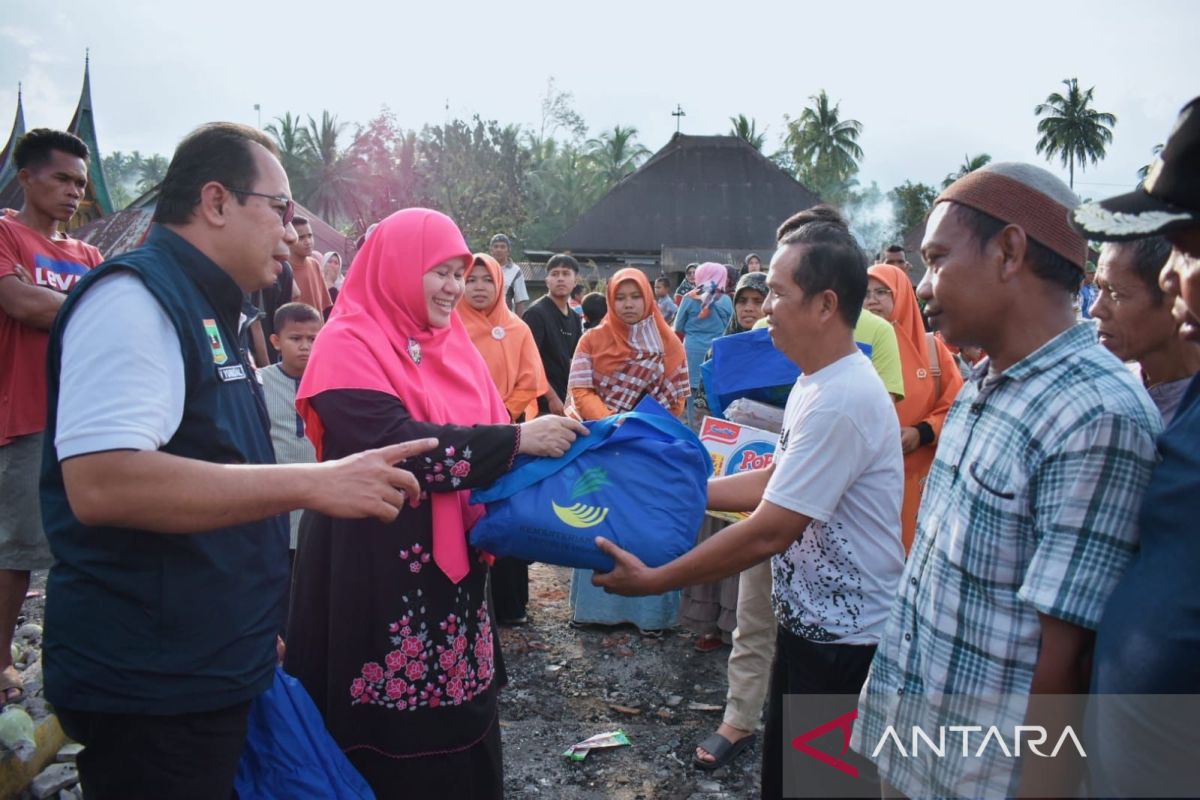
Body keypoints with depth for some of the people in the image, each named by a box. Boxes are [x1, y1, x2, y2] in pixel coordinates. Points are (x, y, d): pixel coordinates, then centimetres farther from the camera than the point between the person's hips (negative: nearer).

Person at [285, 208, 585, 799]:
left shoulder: (452, 344, 11)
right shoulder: (348, 345, -10)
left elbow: (488, 435, 11)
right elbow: (399, 444, -24)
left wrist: (543, 444, -8)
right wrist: (517, 439, -25)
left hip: (452, 564, 6)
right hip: (379, 569, -6)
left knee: (458, 717, 14)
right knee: (392, 734, 5)